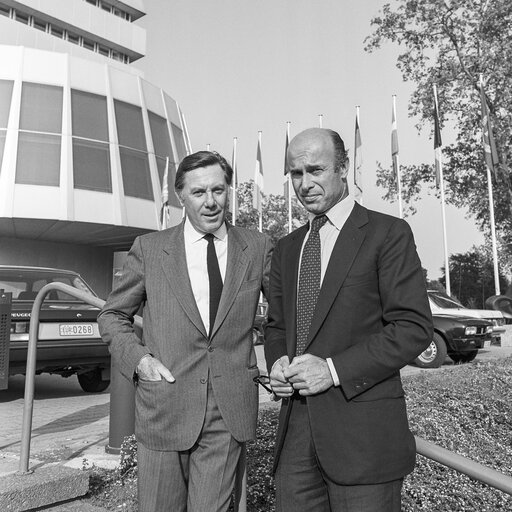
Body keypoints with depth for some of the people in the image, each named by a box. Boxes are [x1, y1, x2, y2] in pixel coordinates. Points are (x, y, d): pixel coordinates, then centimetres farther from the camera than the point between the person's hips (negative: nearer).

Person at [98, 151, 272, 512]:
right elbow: (113, 315, 9)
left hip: (229, 413, 1)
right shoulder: (149, 249, 0)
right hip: (164, 408, 0)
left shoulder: (258, 248, 2)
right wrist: (137, 357, -7)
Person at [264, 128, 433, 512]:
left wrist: (333, 369, -17)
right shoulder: (287, 248, 14)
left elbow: (414, 327, -10)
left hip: (363, 434, -5)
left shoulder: (388, 233, -4)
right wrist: (277, 362, -2)